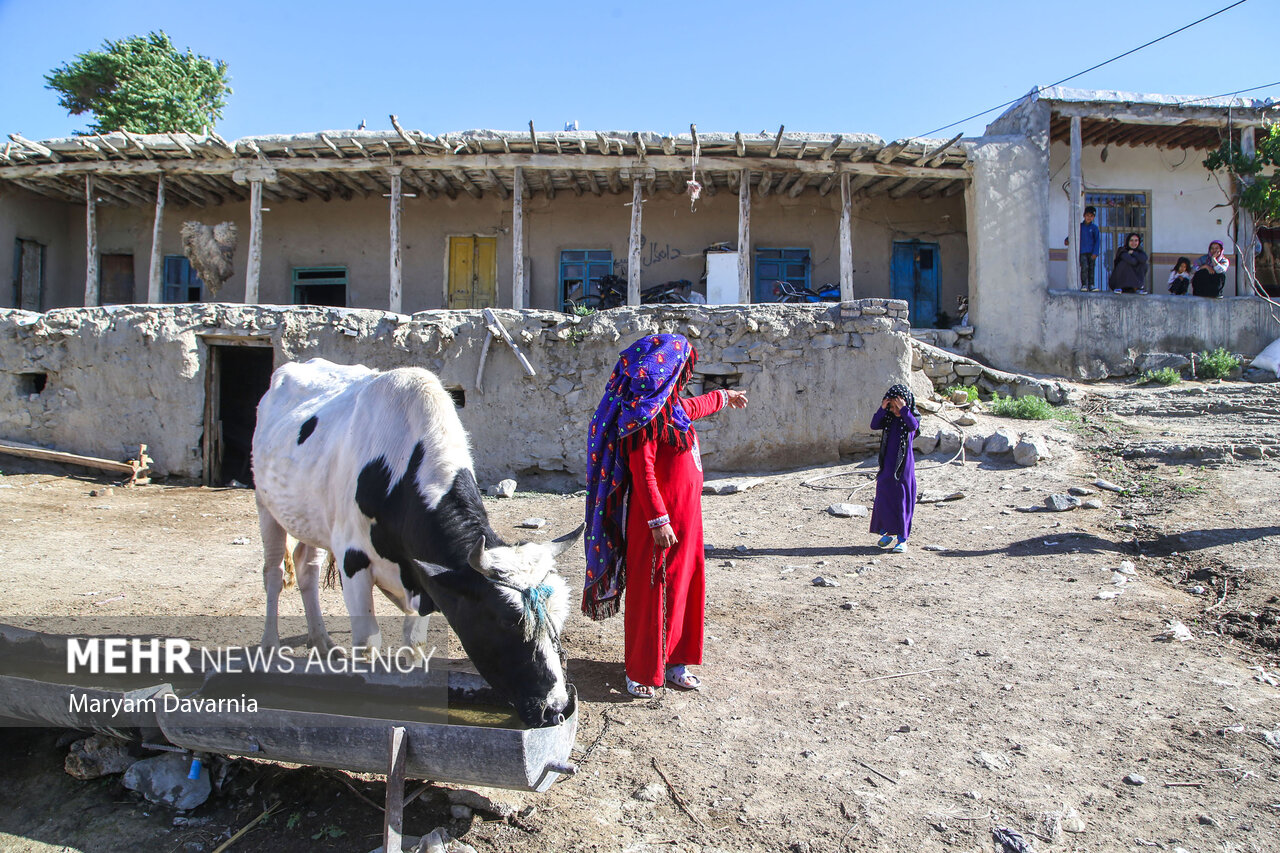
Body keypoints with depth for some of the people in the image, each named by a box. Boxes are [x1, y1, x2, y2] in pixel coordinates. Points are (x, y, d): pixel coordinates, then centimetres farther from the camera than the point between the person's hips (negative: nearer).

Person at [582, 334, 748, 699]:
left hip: (683, 514, 10)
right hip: (657, 519, -10)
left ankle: (673, 661, 27)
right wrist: (659, 520, -25)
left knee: (683, 586, 14)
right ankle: (641, 672, 13)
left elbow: (693, 407, 35)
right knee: (651, 590, 0)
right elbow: (642, 471, -22)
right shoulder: (645, 413, -18)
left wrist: (724, 397, 53)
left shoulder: (672, 405, 11)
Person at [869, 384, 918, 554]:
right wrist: (882, 408, -17)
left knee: (903, 501, -1)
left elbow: (913, 426, -26)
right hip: (888, 464, 4)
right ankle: (887, 532, 20)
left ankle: (902, 539, 3)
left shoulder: (912, 417, -4)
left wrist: (904, 409, -28)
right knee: (884, 498, 6)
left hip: (904, 465, -4)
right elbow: (874, 425, -8)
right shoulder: (889, 418, 6)